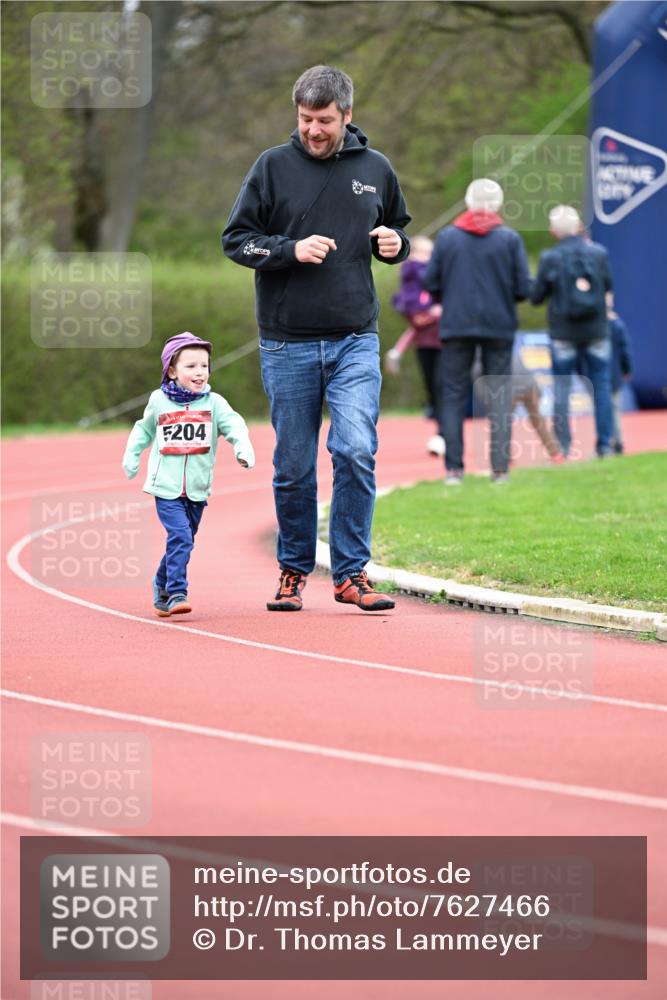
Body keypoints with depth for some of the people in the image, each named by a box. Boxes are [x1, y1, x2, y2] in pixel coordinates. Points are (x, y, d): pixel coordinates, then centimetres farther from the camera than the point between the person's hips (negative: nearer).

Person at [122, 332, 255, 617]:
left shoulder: (213, 402, 1)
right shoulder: (158, 402, 3)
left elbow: (233, 424, -13)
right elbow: (144, 429, 20)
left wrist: (243, 446, -31)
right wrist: (131, 455, 13)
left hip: (197, 489, 2)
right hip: (166, 486, -2)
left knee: (182, 541, 13)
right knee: (180, 537, -18)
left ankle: (162, 587, 33)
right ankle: (176, 594, -16)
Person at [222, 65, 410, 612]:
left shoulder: (376, 169, 7)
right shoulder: (274, 166, 1)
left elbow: (398, 232, 22)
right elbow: (236, 239, 2)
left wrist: (395, 244, -2)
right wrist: (292, 250, -15)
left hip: (356, 341, 1)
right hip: (288, 345, -1)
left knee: (357, 451, -14)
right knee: (293, 468, 5)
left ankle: (351, 573, -5)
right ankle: (294, 571, 21)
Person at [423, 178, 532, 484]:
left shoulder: (447, 236, 0)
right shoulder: (510, 238, -3)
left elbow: (430, 283, -1)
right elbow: (524, 288, -6)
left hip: (456, 325, 0)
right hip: (499, 326, 0)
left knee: (453, 396, 6)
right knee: (499, 397, 5)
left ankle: (453, 467, 0)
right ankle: (500, 467, 1)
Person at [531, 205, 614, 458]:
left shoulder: (550, 258, -10)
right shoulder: (599, 253, -4)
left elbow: (536, 297, -4)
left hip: (563, 333, -1)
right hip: (596, 332, 2)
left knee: (561, 389, 6)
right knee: (601, 387, 8)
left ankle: (562, 444, 3)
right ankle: (605, 444, 8)